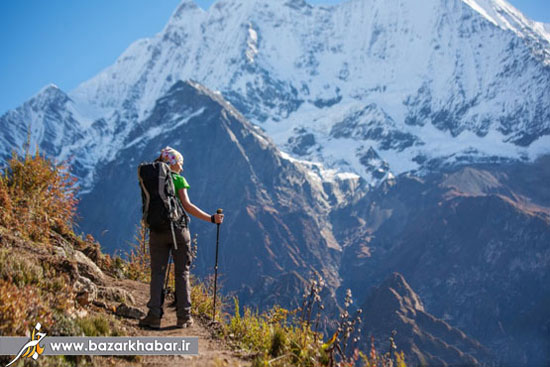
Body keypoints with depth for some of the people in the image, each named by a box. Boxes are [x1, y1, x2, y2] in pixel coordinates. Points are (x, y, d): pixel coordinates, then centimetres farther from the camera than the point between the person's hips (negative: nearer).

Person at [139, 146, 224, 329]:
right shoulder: (178, 180, -3)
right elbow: (187, 206, -13)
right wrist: (211, 218, -10)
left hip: (157, 231, 3)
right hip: (178, 230, -3)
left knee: (157, 273, 6)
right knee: (182, 273, 5)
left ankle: (154, 315, -1)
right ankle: (183, 316, 7)